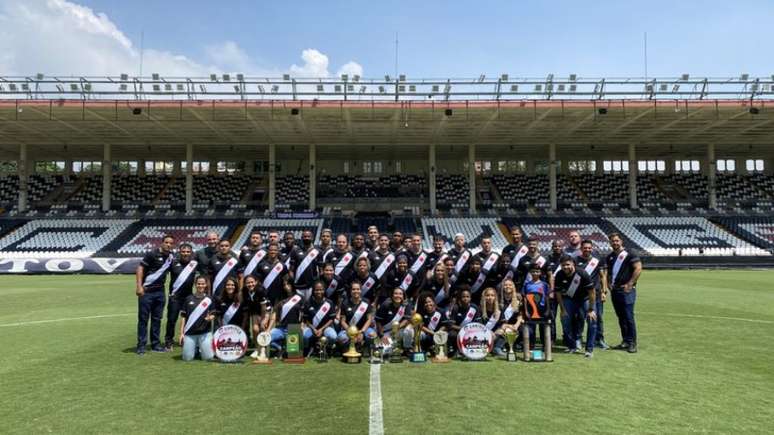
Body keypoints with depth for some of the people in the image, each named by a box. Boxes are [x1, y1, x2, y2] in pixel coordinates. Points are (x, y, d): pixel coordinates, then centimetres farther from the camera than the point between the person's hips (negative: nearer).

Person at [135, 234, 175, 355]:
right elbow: (140, 268, -13)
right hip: (146, 291, -6)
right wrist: (139, 286, -21)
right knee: (143, 318, 0)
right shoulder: (153, 254, -10)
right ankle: (141, 345, 7)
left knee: (157, 319, 11)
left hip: (160, 291, 6)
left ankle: (155, 344, 19)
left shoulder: (171, 257, 8)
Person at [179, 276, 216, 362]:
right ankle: (195, 349, 26)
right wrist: (181, 333, 1)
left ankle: (201, 350, 24)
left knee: (208, 357, -8)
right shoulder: (189, 299, 5)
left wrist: (210, 318, -16)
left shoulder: (209, 300, 5)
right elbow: (183, 317, 6)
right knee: (187, 358, -5)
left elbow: (213, 315, 8)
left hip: (205, 332, 0)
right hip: (189, 333, 0)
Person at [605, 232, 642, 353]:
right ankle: (625, 341, 19)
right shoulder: (609, 257, 15)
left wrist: (630, 284, -16)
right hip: (614, 290, 7)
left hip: (627, 290, -7)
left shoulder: (629, 254, -6)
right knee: (621, 317, 11)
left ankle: (632, 343, 0)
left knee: (629, 317, -7)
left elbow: (638, 268, -14)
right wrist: (608, 283, 9)